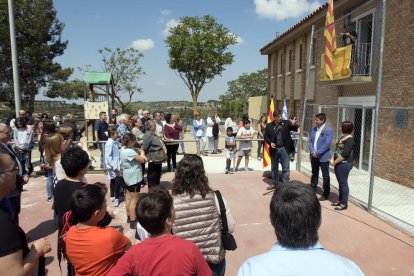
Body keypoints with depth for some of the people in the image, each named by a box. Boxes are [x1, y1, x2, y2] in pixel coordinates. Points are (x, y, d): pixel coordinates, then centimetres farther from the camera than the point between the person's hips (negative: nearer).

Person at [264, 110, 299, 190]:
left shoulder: (286, 123, -2)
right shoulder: (269, 126, 1)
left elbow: (295, 129, -10)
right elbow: (265, 136, 5)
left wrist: (294, 124, -32)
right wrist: (270, 143, -11)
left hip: (284, 149, -1)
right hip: (274, 149, 2)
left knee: (286, 168, 3)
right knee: (274, 168, 14)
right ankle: (274, 184, 26)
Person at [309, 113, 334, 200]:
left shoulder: (329, 130, -13)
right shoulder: (314, 129, 8)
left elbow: (327, 144, -20)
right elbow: (310, 140, 6)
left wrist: (318, 153, -19)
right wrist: (312, 151, -8)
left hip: (323, 156, -6)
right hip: (314, 156, 6)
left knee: (325, 176, 4)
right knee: (314, 174, 18)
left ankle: (325, 194, 14)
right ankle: (312, 190, 31)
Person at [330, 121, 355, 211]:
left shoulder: (349, 139, -16)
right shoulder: (342, 137, 13)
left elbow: (344, 154, -22)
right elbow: (337, 150, 15)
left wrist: (335, 162, -14)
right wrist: (332, 159, 1)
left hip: (344, 164, -9)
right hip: (339, 163, 9)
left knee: (343, 183, -2)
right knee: (340, 183, 15)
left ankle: (344, 203, 7)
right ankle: (340, 200, 26)